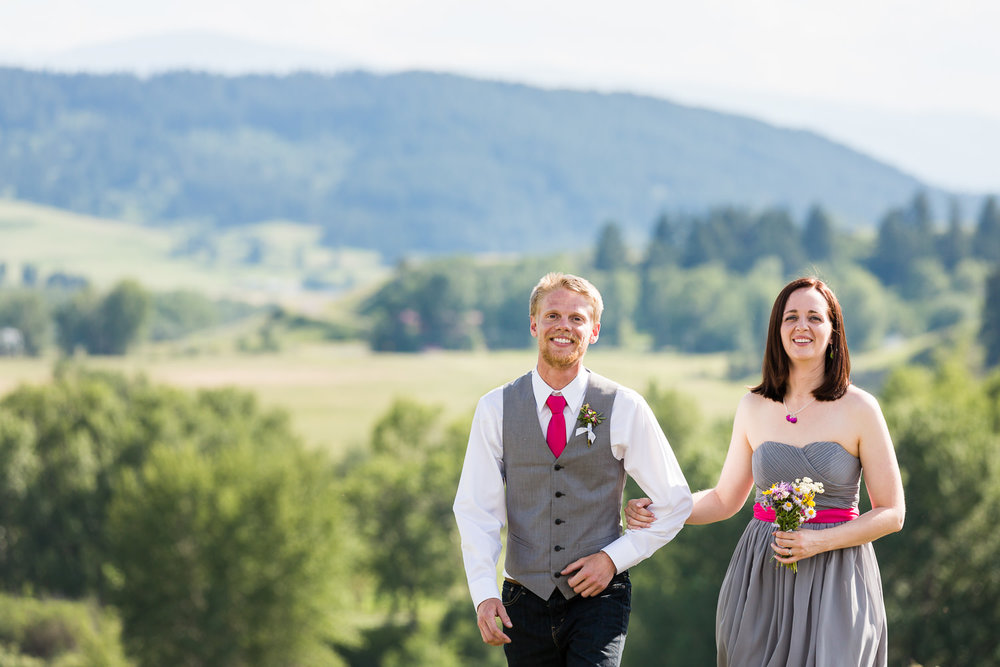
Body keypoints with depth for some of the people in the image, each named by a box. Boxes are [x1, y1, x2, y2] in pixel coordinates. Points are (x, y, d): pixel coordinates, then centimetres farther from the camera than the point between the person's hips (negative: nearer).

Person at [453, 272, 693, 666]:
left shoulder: (624, 409, 0)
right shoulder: (496, 410, 3)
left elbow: (675, 502, 6)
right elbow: (476, 509, -2)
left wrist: (615, 557, -6)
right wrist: (484, 594, -15)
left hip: (598, 600, -2)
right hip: (526, 601, 2)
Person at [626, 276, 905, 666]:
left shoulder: (859, 409, -4)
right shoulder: (754, 408, 6)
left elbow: (891, 514, -2)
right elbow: (725, 499, 17)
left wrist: (819, 541, -15)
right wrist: (657, 511, 1)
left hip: (835, 579, -3)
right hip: (760, 582, 3)